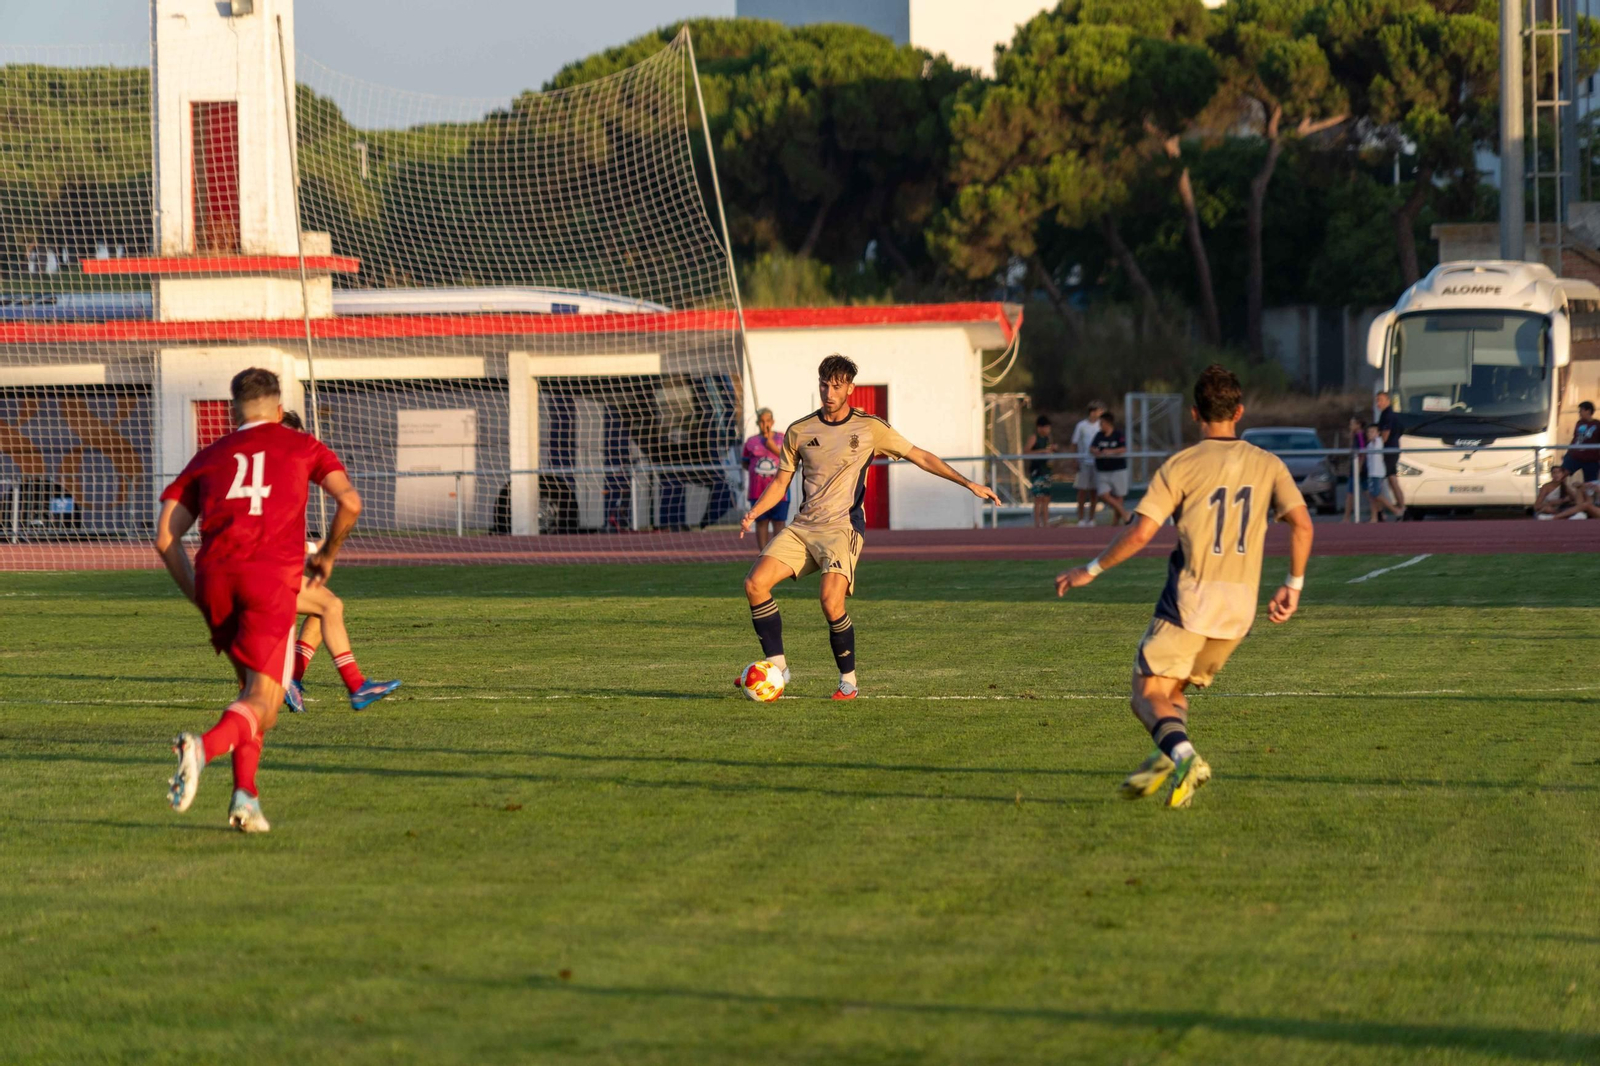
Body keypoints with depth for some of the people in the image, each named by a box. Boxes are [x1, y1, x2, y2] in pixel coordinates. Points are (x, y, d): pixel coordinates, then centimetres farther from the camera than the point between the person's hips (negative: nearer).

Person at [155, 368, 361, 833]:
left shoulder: (209, 457, 25)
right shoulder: (302, 446, 20)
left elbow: (165, 537, 16)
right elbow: (349, 501, 4)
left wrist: (201, 600, 22)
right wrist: (328, 556, 20)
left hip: (215, 574, 4)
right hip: (272, 575, -4)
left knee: (251, 685, 23)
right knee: (263, 701, -7)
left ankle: (245, 794, 6)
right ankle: (204, 746, -39)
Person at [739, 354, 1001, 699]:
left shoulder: (869, 428, 2)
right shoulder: (799, 432, 10)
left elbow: (920, 457, 8)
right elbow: (781, 483, 16)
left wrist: (968, 483, 3)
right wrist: (754, 512, -3)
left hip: (843, 527, -4)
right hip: (803, 526, 4)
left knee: (831, 600, -25)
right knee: (755, 583, -14)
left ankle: (849, 681, -6)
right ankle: (777, 667, -3)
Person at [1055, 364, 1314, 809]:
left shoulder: (1181, 466, -3)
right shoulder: (1268, 466, 7)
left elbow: (1140, 533, -9)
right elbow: (1302, 524, -2)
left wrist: (1091, 570, 4)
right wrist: (1294, 585, 10)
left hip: (1189, 601, -5)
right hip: (1241, 606, 5)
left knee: (1148, 695, -2)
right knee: (1172, 689, 21)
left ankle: (1183, 754, -29)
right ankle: (1168, 757, -3)